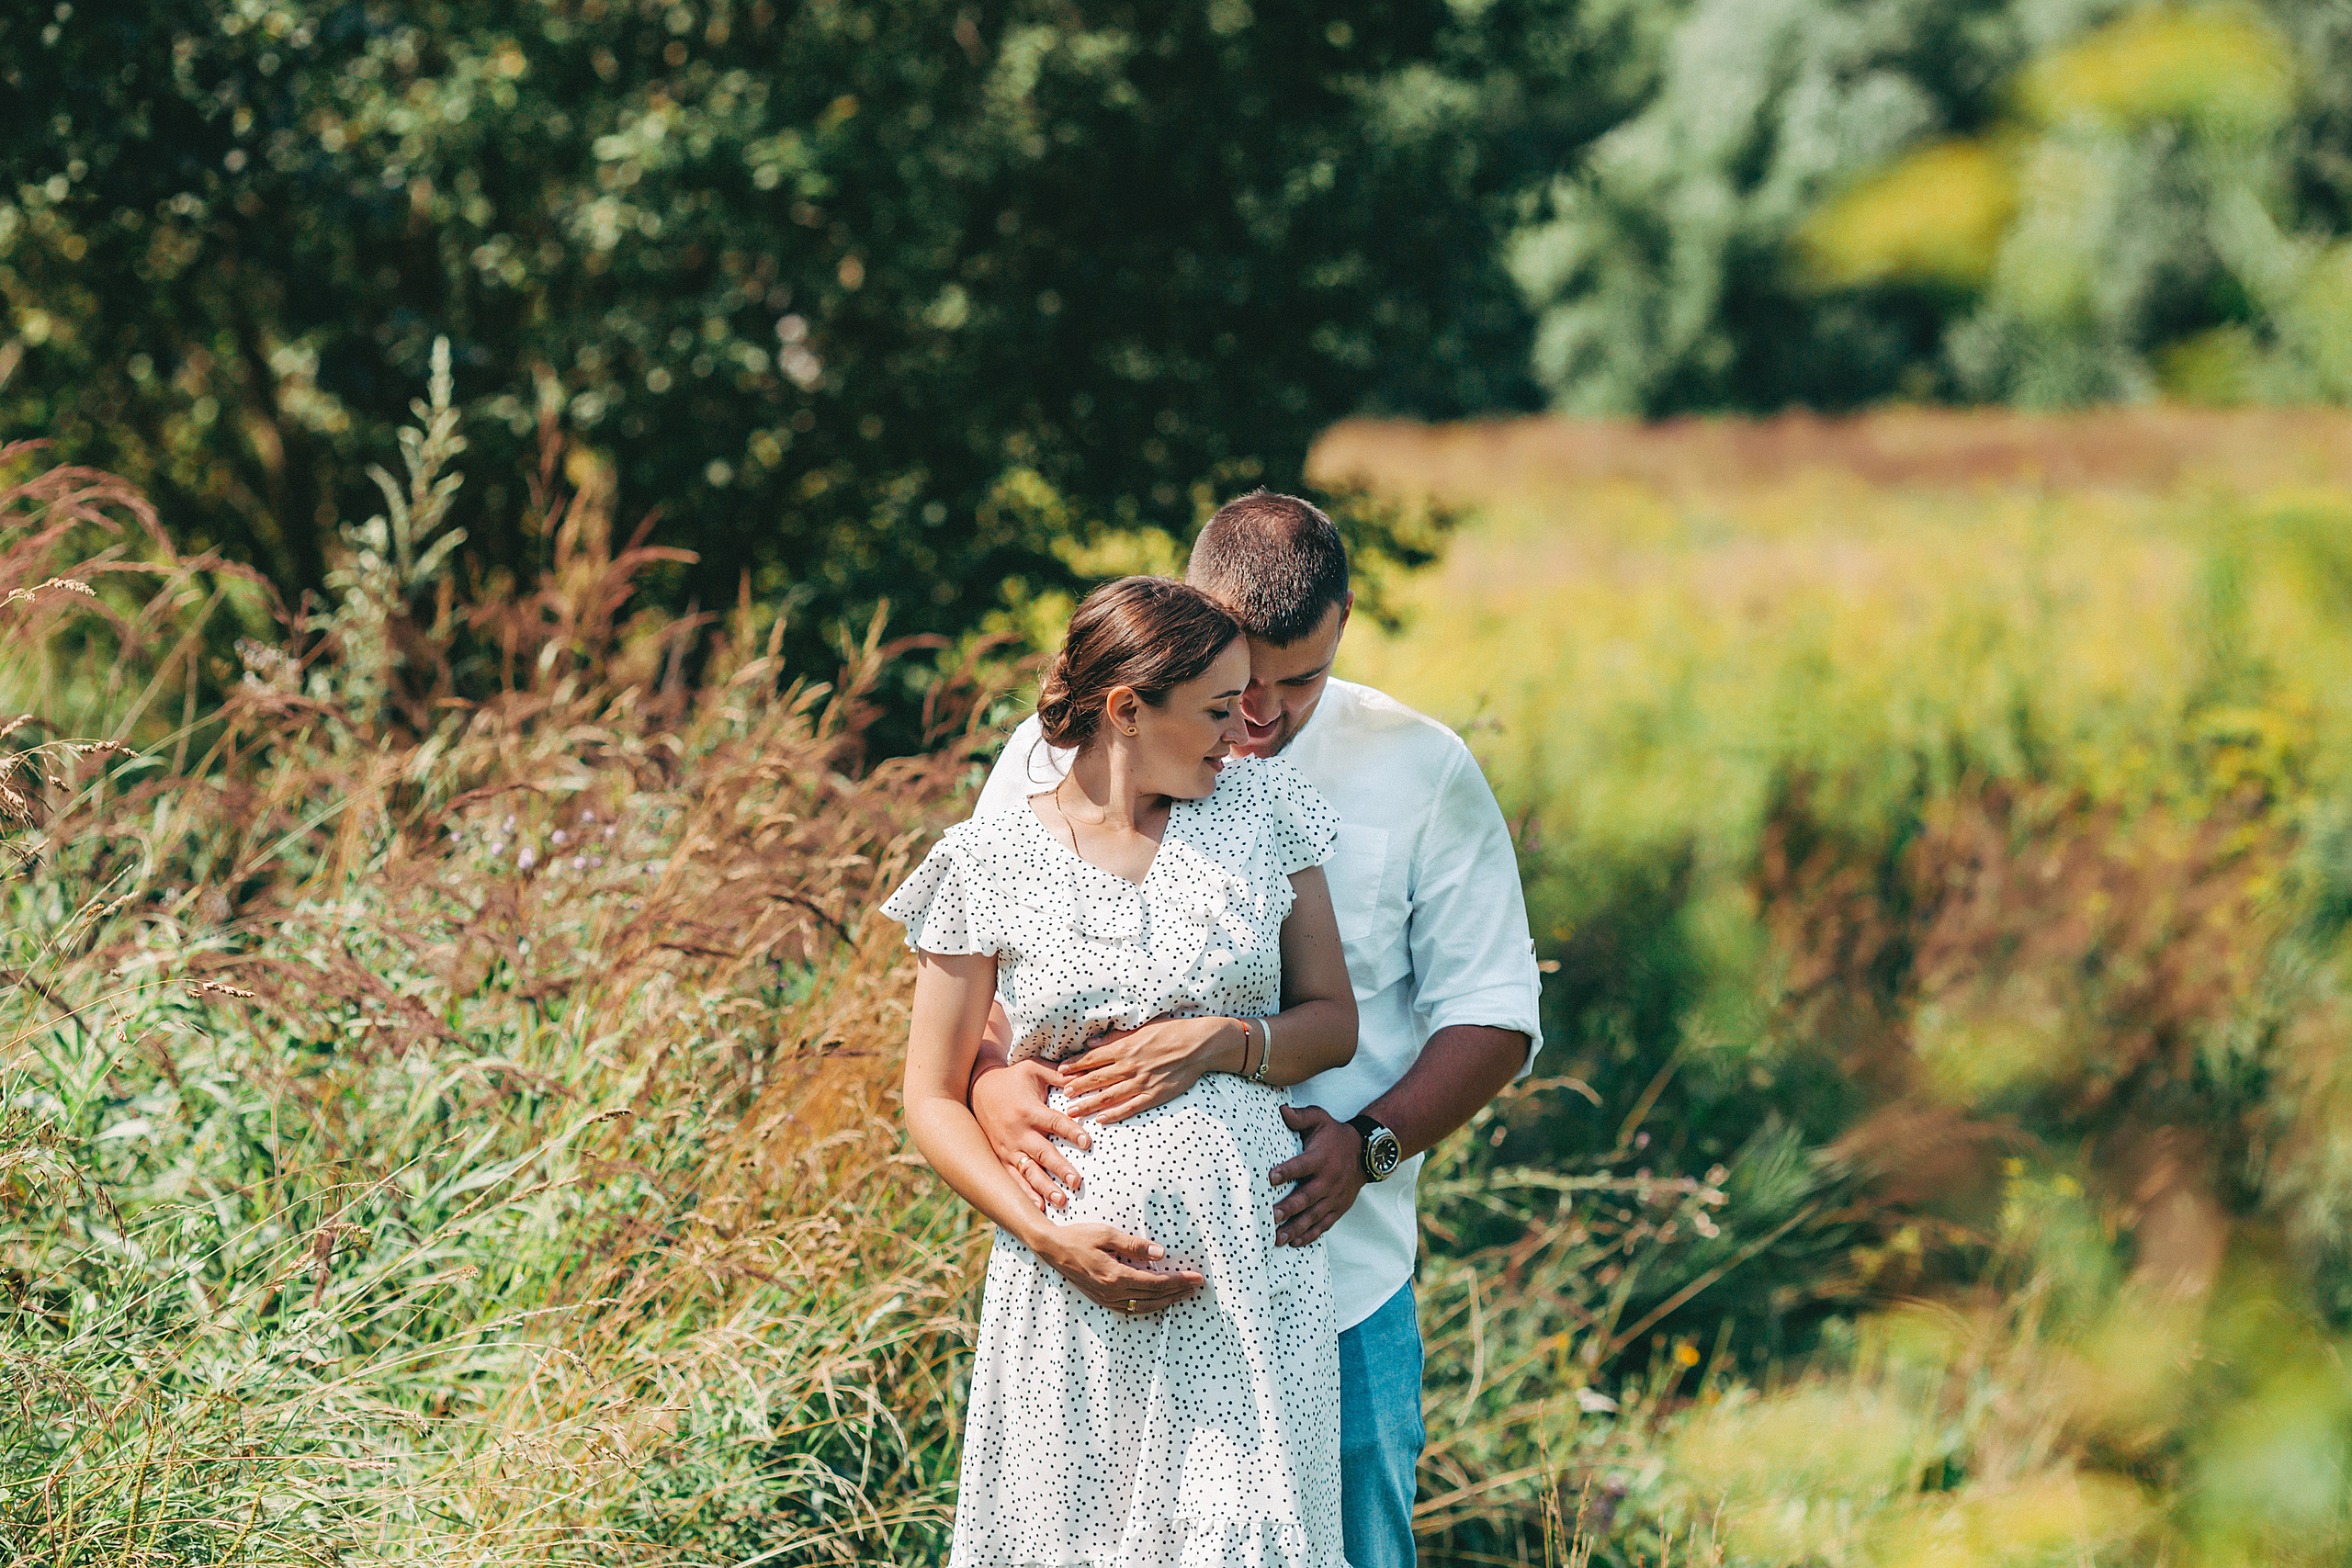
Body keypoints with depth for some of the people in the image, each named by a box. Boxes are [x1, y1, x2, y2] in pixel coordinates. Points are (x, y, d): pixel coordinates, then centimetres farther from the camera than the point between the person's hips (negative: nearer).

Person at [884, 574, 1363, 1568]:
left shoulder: (1264, 808, 7)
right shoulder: (990, 862, -1)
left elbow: (1334, 1022, 11)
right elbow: (933, 1100, 2)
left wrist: (1216, 1042, -9)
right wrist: (1050, 1236, -12)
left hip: (1250, 1267, 2)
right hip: (1076, 1282, -1)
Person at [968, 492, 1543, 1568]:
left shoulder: (1421, 772, 2)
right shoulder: (1060, 755, 2)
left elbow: (1493, 1013, 3)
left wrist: (1371, 1145, -14)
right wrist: (991, 1081, -18)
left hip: (1334, 1270, 0)